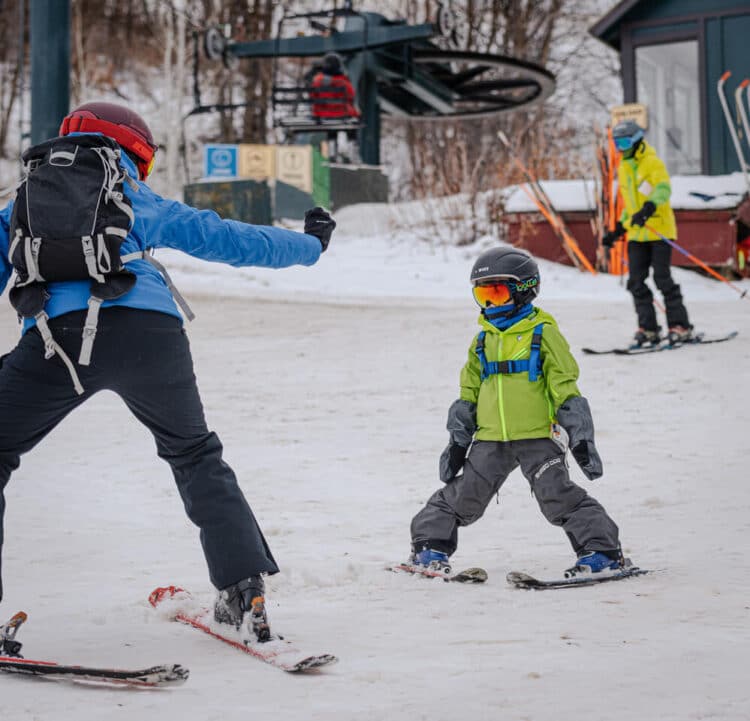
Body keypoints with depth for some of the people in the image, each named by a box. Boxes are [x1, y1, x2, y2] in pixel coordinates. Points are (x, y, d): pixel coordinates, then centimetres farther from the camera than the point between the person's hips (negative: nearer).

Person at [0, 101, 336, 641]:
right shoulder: (138, 199, 26)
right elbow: (227, 239, 29)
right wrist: (309, 245, 43)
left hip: (58, 333, -1)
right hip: (150, 332, 1)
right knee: (196, 456, 22)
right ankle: (244, 587, 16)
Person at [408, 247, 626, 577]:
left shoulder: (543, 333, -3)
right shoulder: (483, 340, 13)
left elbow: (565, 387, -5)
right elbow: (469, 393, 19)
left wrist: (580, 436, -9)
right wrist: (458, 440, 16)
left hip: (537, 435, -5)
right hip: (490, 439, 5)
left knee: (558, 496, -12)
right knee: (462, 495, 6)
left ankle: (602, 550, -4)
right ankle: (432, 544, 22)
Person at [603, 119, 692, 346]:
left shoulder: (652, 162, -6)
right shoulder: (623, 169, 17)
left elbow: (664, 189, -23)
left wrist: (648, 208, -39)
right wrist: (618, 230, 21)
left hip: (660, 230, -7)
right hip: (637, 234, 7)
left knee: (662, 278, -9)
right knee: (636, 281, 0)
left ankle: (680, 326, -2)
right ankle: (648, 328, 5)